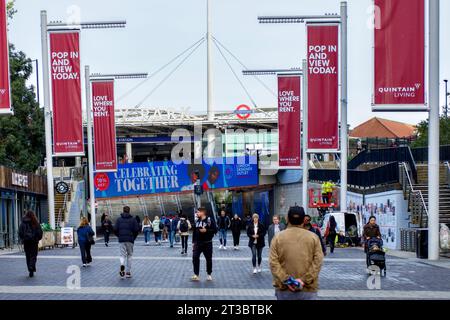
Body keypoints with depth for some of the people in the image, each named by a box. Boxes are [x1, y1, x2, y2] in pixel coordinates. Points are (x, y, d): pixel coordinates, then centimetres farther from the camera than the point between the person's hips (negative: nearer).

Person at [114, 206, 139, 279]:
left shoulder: (119, 219, 5)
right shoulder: (133, 219, 1)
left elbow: (115, 229, -1)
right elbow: (136, 230, -5)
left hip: (121, 240, 0)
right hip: (130, 240, 0)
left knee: (122, 255, 5)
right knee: (129, 255, 12)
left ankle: (122, 265, -27)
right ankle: (128, 272, 11)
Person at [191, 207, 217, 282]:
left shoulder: (210, 220, -7)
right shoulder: (197, 221, 8)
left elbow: (215, 229, -11)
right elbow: (194, 232, 12)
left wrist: (206, 230, -21)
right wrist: (193, 242, 9)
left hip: (207, 243, -4)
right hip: (198, 243, 4)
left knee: (209, 259, 5)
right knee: (195, 257, -7)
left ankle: (209, 275, 21)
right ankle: (196, 275, -2)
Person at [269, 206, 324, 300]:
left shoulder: (278, 237, 1)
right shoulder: (313, 237, 1)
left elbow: (273, 262, -7)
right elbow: (318, 261, -7)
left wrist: (285, 280, -10)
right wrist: (305, 280, -11)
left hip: (284, 289, 0)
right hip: (308, 289, 0)